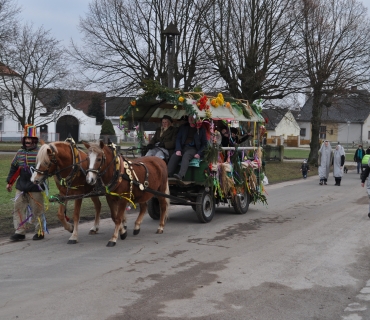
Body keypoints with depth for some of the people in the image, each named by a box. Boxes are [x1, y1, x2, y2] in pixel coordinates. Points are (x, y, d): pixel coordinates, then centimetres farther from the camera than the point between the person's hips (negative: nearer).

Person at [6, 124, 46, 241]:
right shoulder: (20, 152, 10)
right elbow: (13, 168, 16)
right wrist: (9, 182, 15)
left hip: (35, 188, -5)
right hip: (21, 187, 5)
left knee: (37, 210, 4)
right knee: (18, 209, 4)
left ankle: (40, 231, 16)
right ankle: (20, 232, 11)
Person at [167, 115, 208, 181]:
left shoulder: (201, 129, 11)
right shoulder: (183, 127, 19)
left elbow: (204, 144, 8)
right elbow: (178, 139, 12)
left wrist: (199, 153, -8)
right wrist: (178, 150, -6)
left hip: (193, 148, -3)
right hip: (183, 147, 3)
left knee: (186, 155, -37)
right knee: (174, 156, -29)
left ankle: (180, 176, -58)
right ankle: (167, 176, -43)